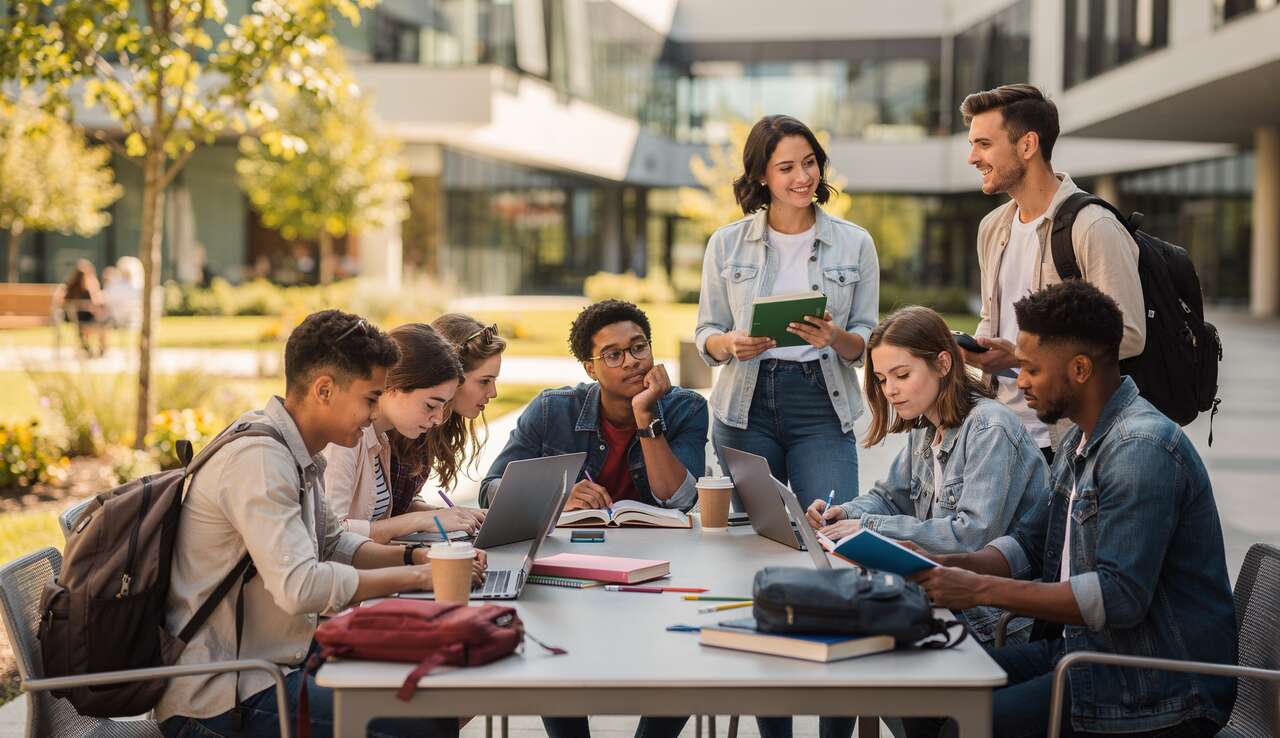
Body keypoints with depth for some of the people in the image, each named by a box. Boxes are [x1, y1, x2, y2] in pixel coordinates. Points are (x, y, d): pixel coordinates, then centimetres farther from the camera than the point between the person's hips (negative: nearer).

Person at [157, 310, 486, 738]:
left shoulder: (299, 456, 10)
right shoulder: (258, 460, -22)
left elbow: (331, 544, 23)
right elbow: (300, 586, -31)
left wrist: (415, 556, 6)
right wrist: (415, 576, -21)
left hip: (273, 663, 11)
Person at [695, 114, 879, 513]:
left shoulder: (855, 243, 4)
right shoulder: (726, 244, 4)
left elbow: (866, 343, 5)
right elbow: (706, 335, 7)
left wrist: (836, 338, -17)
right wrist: (731, 344, -15)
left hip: (822, 408, 0)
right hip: (746, 406, 1)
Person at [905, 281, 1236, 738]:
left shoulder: (1141, 450, -21)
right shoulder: (1079, 441, 12)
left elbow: (1120, 597, -28)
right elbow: (1031, 543, 18)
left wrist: (981, 589, -27)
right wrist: (946, 565, -1)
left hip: (1156, 694, -10)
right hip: (1084, 648, 10)